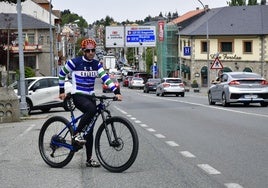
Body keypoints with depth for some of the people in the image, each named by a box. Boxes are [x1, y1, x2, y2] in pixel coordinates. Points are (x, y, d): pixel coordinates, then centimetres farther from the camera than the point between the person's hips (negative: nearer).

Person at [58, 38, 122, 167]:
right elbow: (62, 74, 5)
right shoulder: (75, 62, -7)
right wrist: (62, 91, 7)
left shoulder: (96, 64, 6)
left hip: (90, 96, 5)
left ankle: (89, 159, 10)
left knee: (90, 129, 4)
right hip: (78, 95, -5)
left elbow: (105, 78, -5)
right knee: (92, 109, -36)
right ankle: (76, 134, -21)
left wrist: (116, 92, -17)